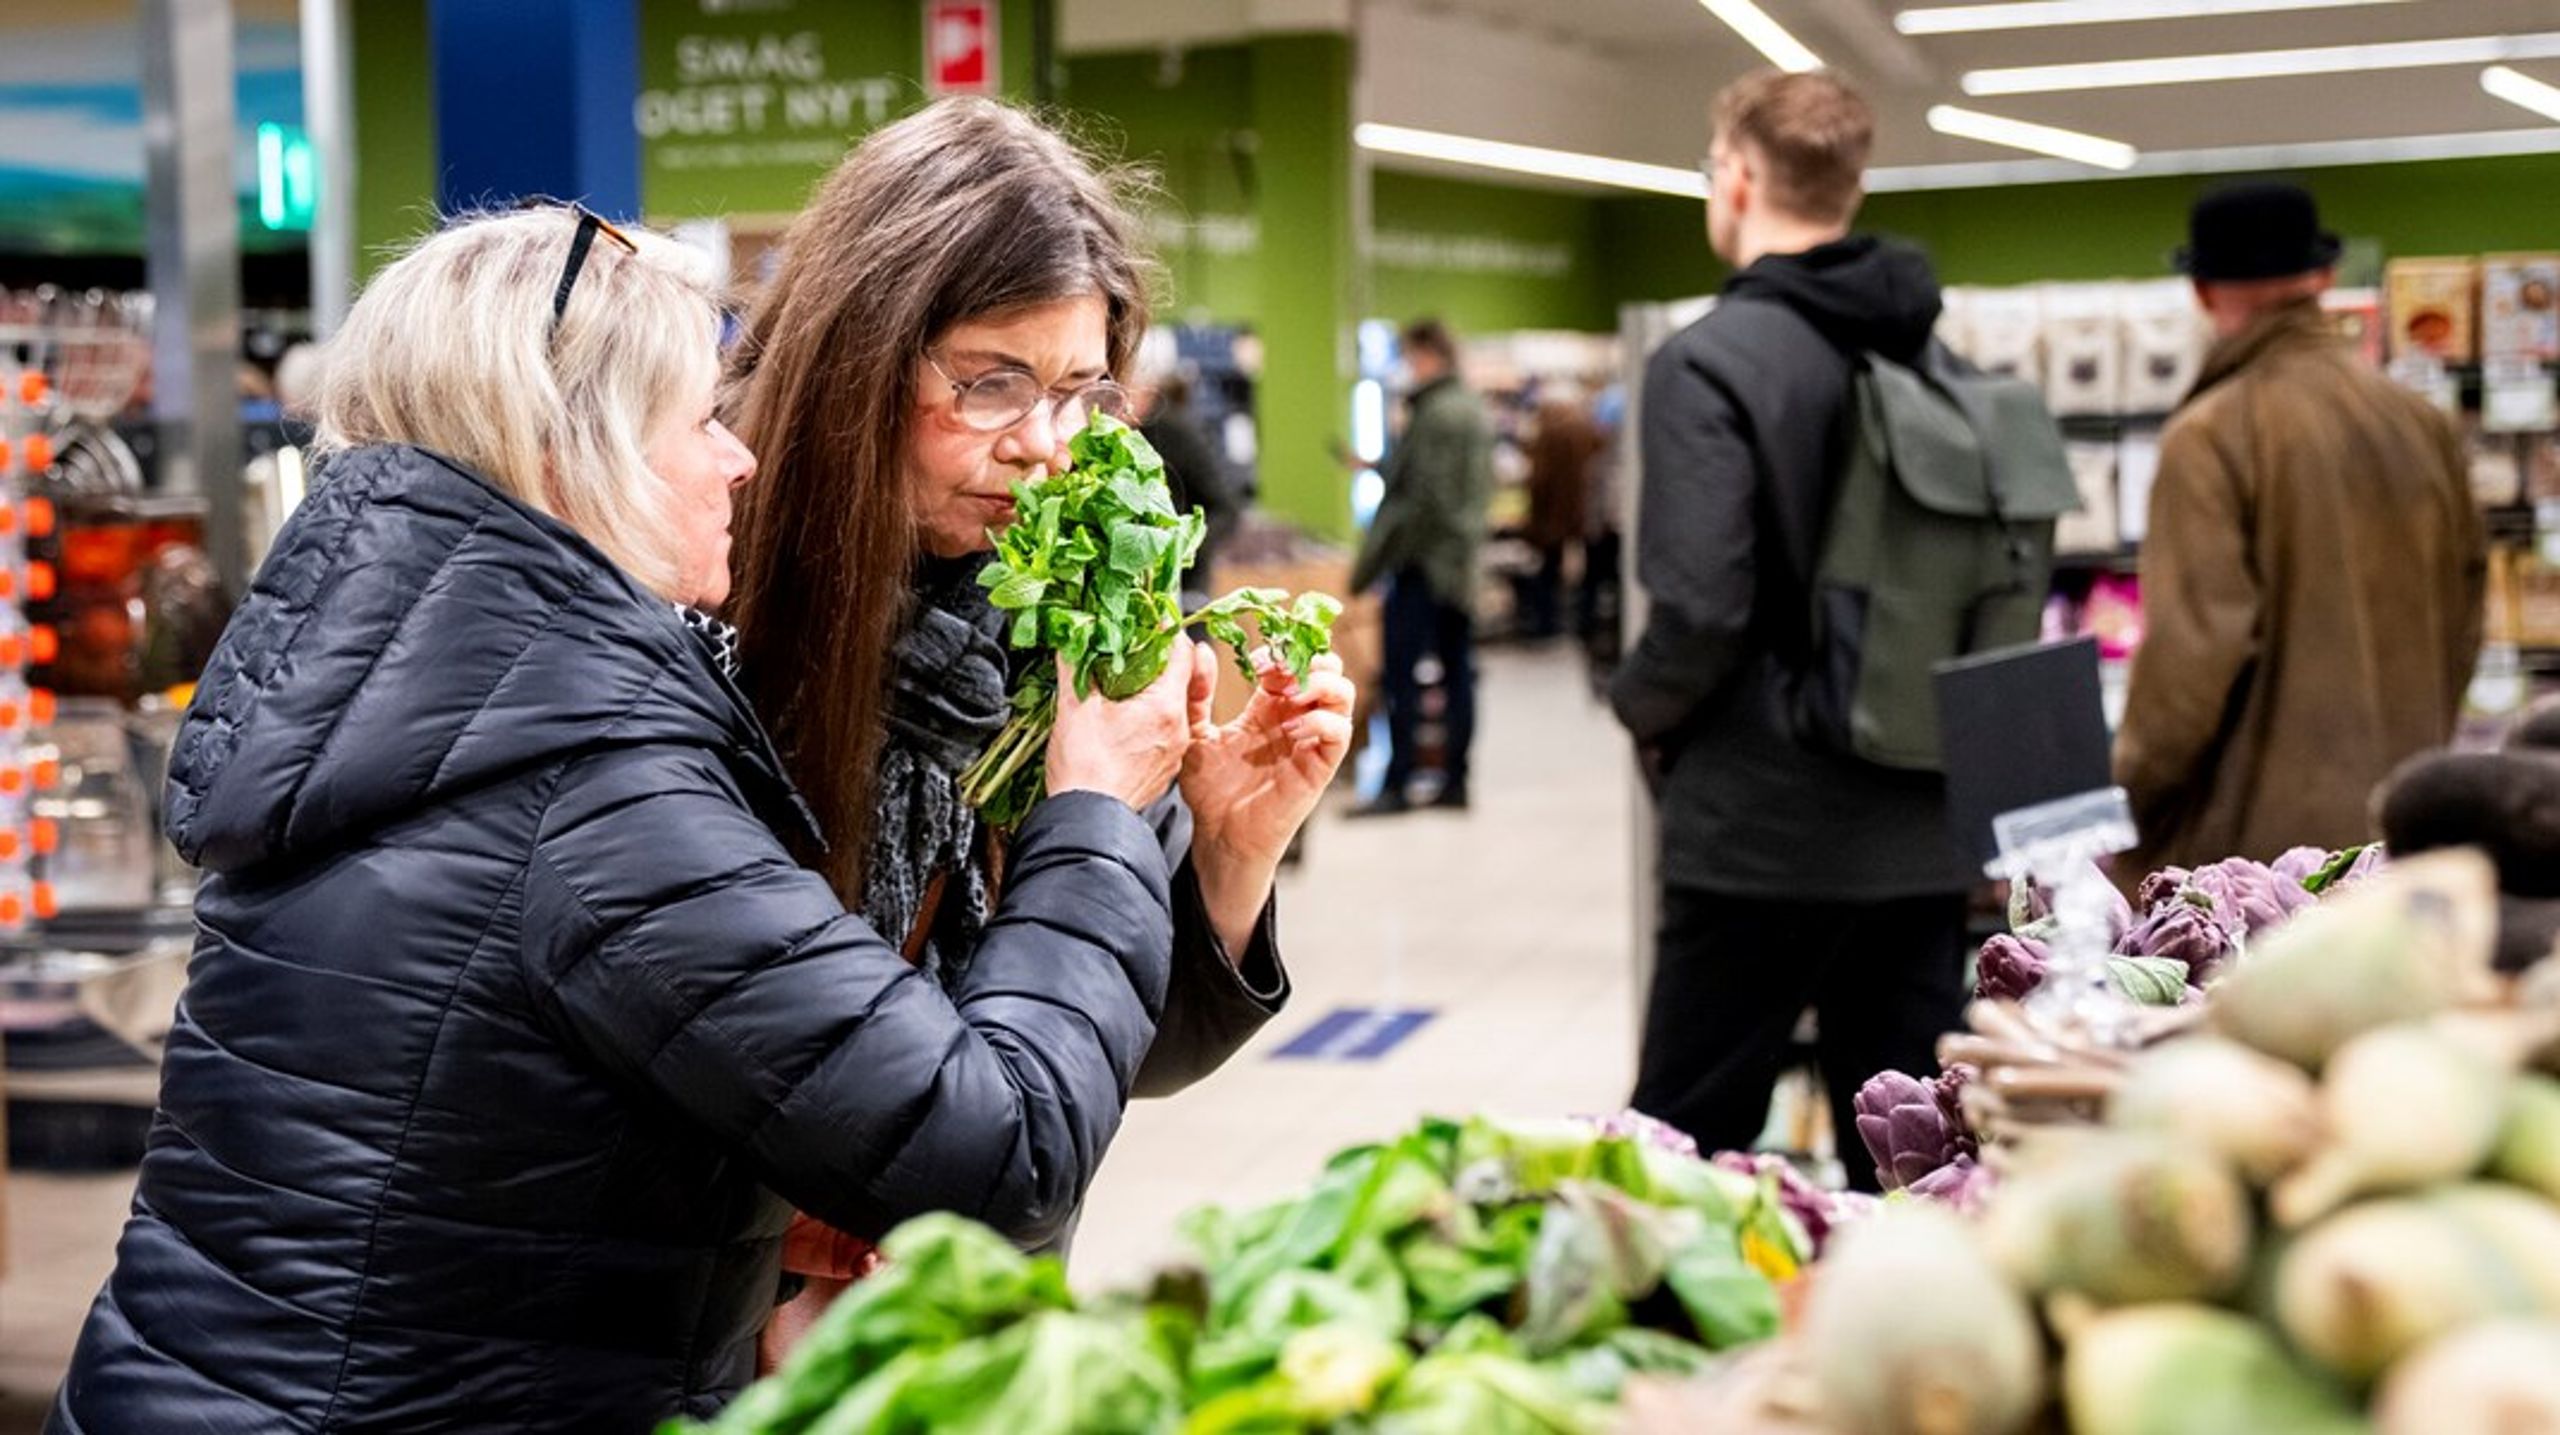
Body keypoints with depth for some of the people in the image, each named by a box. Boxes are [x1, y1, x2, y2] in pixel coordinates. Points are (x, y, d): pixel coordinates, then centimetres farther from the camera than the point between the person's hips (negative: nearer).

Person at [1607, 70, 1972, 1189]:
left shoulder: (1711, 361, -13)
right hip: (1921, 822, 6)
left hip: (1758, 824, -6)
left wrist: (1640, 705, -1)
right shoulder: (1939, 357, 7)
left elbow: (1701, 609, -20)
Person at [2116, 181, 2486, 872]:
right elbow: (2462, 615, 17)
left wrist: (2130, 803, -6)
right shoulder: (2424, 423, 9)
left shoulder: (2210, 436, -12)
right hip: (2406, 831, 7)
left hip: (2262, 831, -6)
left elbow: (2193, 643, -16)